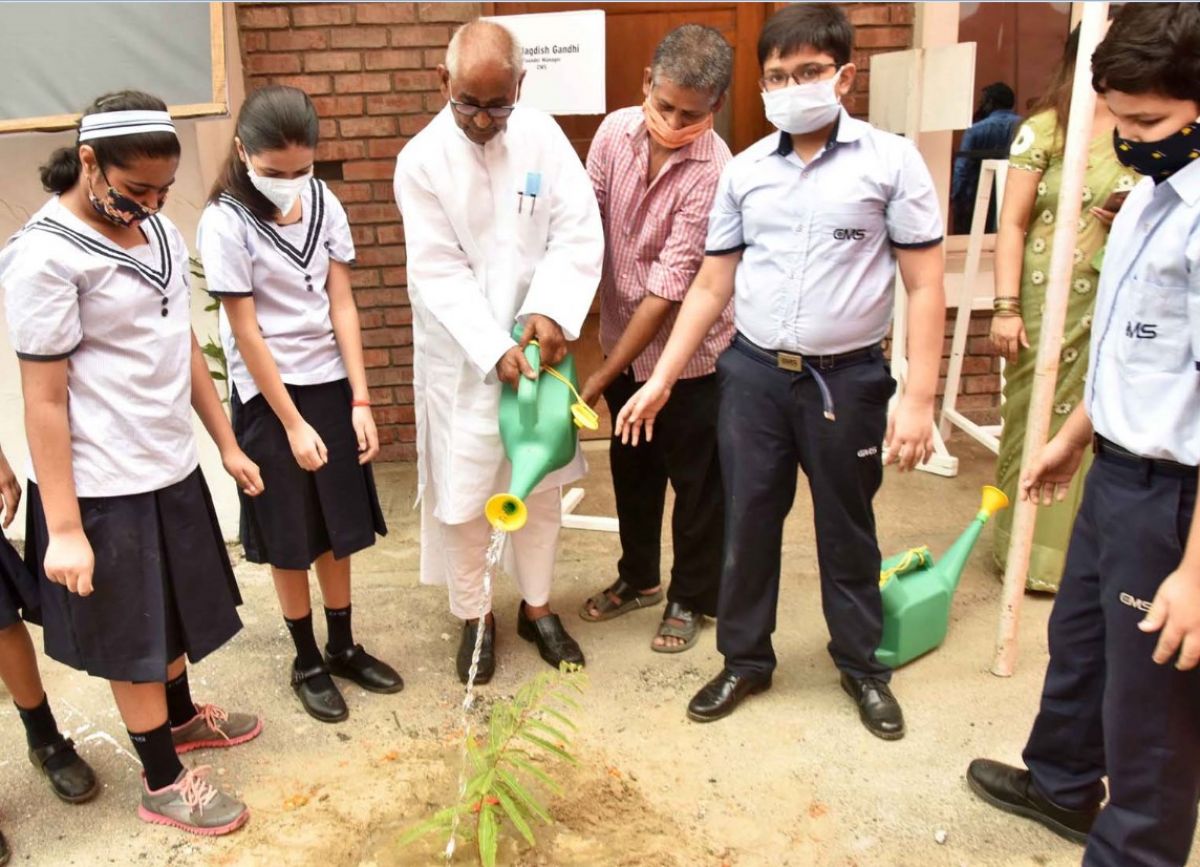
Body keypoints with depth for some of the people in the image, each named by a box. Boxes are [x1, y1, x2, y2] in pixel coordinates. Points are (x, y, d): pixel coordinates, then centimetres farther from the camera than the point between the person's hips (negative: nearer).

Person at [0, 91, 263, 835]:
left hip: (173, 466, 7)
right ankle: (163, 783, 28)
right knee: (133, 638, 9)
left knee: (173, 610, 24)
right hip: (105, 489, -7)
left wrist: (227, 443, 13)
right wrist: (63, 527, -17)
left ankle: (182, 717, 48)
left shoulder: (160, 232, 5)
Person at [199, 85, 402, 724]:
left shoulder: (322, 203, -1)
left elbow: (342, 304, -1)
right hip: (270, 395, -4)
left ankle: (343, 647, 32)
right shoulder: (225, 223, -14)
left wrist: (360, 400, -5)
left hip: (330, 384, 4)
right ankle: (307, 661, 27)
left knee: (339, 528, 14)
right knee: (291, 540, 9)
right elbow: (246, 332, -13)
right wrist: (292, 423, -12)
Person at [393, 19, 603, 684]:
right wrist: (495, 349, -22)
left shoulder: (543, 137, -4)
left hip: (537, 343, 3)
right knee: (462, 493, 6)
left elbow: (579, 233, -8)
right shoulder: (421, 160, -10)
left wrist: (550, 311, -23)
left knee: (542, 483, 14)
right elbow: (439, 273, -14)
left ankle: (537, 607, 34)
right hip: (462, 357, -2)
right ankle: (473, 616, 28)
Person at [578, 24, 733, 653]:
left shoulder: (714, 172, -25)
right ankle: (638, 577, 41)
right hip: (625, 339, 6)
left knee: (695, 481, 10)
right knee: (630, 467, 20)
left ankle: (691, 599, 30)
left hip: (690, 352, -6)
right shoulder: (616, 131, -7)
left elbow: (667, 289, -26)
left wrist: (600, 378, -23)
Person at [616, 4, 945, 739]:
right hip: (752, 374, 3)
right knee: (748, 525, 12)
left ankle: (863, 667, 35)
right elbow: (711, 287, 7)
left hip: (848, 378, -2)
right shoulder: (744, 172, 4)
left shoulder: (890, 161, -5)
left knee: (847, 531, 13)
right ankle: (745, 660, 32)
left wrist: (920, 399, -11)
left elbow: (925, 287, -5)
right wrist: (661, 381, 4)